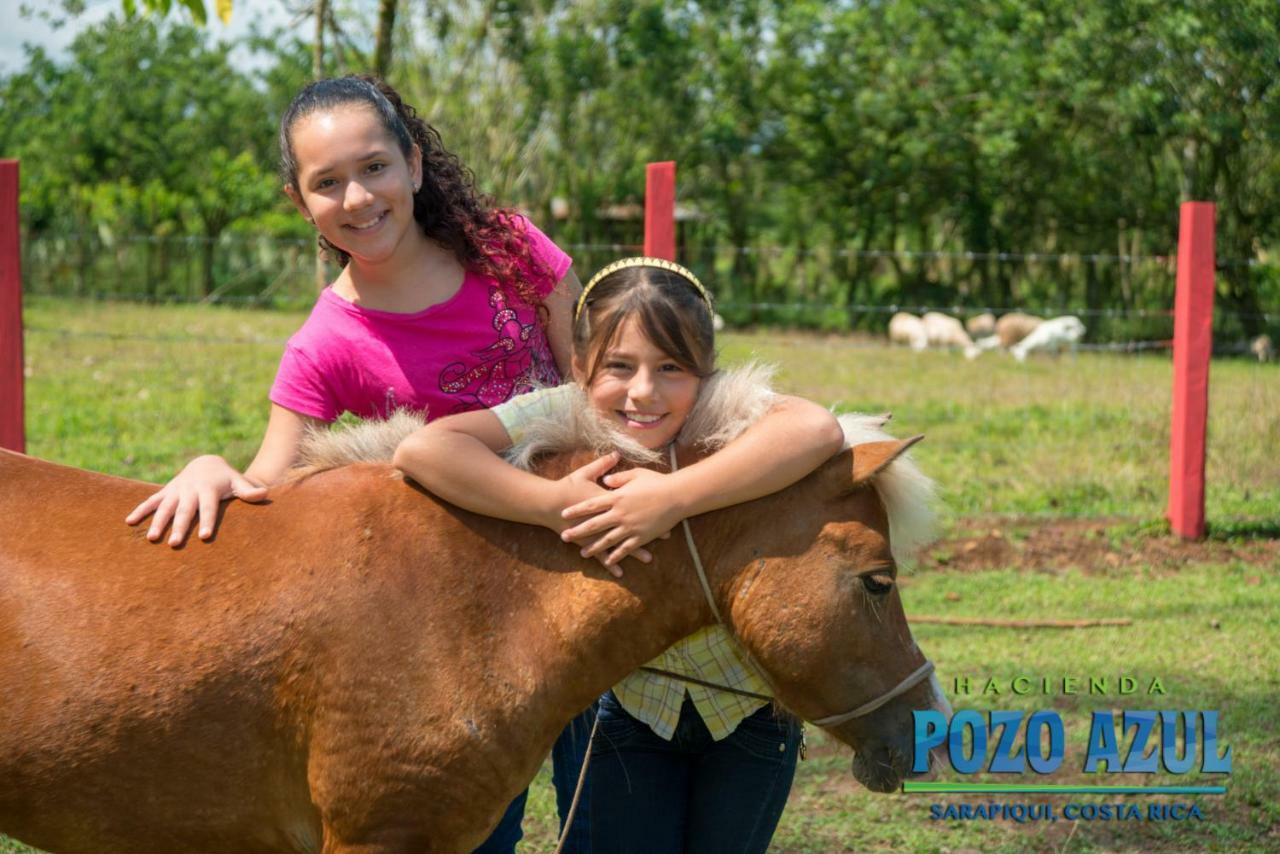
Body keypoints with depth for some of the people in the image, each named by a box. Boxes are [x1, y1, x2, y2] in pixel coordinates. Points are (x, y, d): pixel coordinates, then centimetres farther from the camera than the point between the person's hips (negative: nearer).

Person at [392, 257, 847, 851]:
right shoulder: (564, 416, -21)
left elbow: (817, 430, -48)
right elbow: (422, 450, -33)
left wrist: (674, 497, -51)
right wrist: (558, 504, -41)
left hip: (751, 709, -1)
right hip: (636, 707, 1)